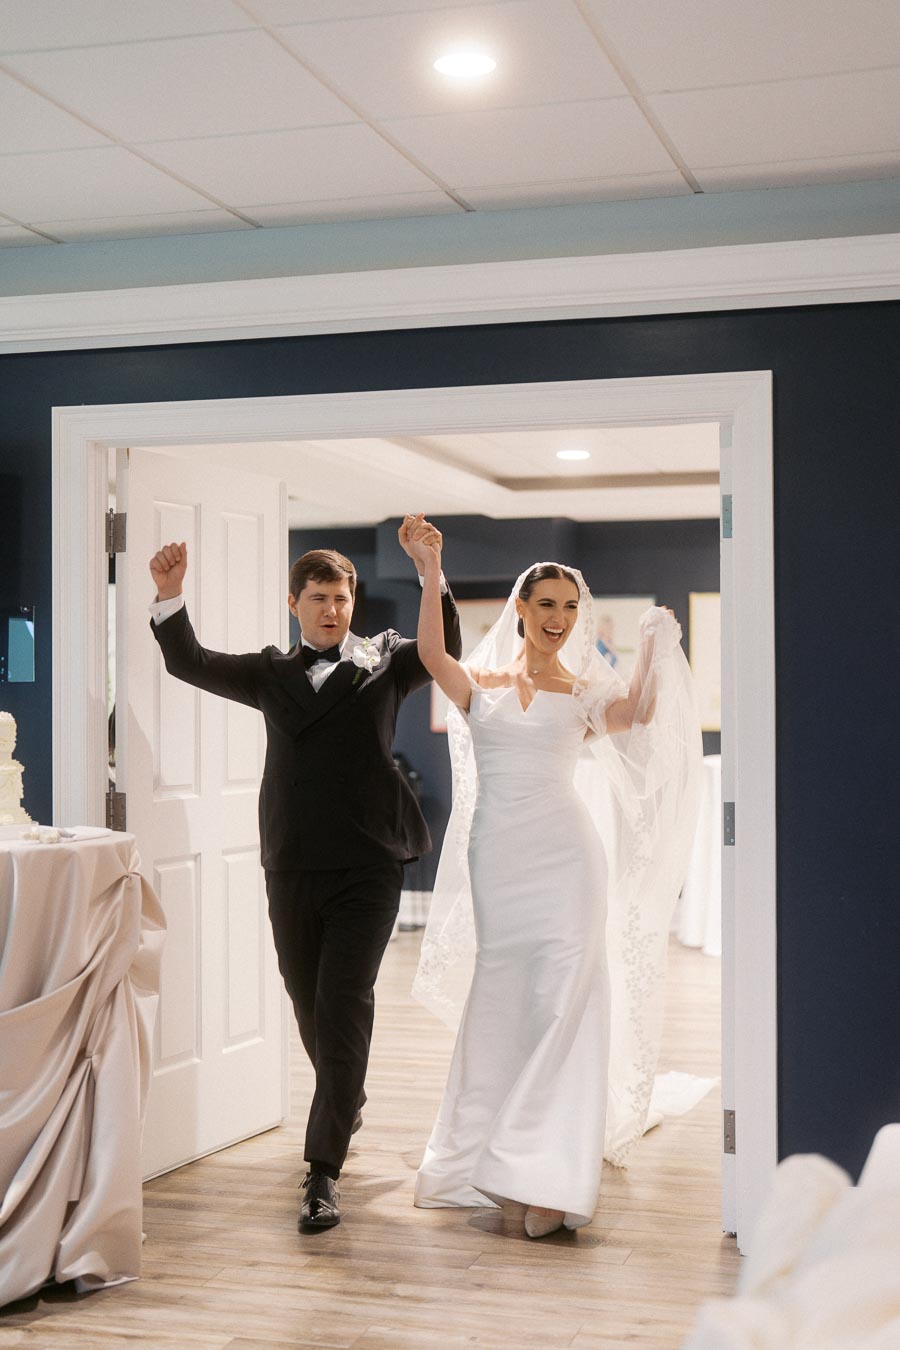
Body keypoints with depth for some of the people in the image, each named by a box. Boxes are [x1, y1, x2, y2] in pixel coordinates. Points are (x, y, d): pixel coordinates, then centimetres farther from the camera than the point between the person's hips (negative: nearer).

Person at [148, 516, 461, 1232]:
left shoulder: (384, 662, 7)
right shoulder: (272, 673, 12)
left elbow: (446, 646, -10)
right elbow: (191, 663, 2)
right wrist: (170, 596, -14)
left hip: (366, 867, -3)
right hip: (292, 868, 3)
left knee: (343, 1009, -10)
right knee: (309, 1006, 16)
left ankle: (324, 1171, -8)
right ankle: (349, 1102, 44)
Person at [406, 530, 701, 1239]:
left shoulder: (586, 692, 10)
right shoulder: (480, 685, 11)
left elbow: (640, 710, -11)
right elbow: (433, 654, -10)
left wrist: (655, 642, -14)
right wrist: (431, 572, -17)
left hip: (564, 854, -1)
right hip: (497, 854, 1)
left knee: (560, 1000, -7)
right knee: (499, 999, 6)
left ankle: (550, 1178, -4)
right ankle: (477, 1157, 23)